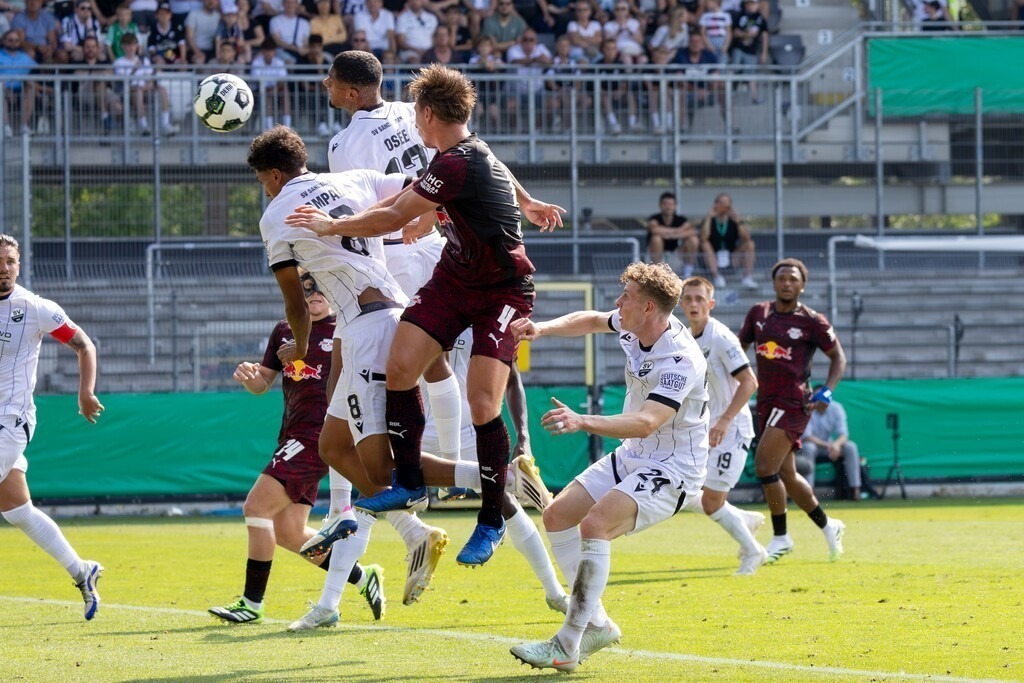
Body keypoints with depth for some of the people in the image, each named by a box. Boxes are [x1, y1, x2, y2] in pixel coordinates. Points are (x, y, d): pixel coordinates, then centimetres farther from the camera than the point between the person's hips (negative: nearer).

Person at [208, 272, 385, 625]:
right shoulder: (284, 331, 16)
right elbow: (263, 384, 20)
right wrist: (248, 377, -2)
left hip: (318, 434, -8)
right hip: (293, 435, 8)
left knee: (257, 506, -15)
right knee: (288, 532, 8)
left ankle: (252, 603, -9)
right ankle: (363, 579, 23)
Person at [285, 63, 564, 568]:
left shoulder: (457, 165, -25)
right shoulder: (468, 150, -1)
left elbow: (393, 217, -20)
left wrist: (332, 226, -10)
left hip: (502, 291, -9)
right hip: (455, 277, 9)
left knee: (482, 404, -16)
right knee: (399, 366, -9)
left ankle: (492, 520, -1)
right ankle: (408, 483, 1)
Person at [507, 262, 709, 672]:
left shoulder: (680, 361, -28)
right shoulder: (633, 328, -2)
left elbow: (646, 423, -40)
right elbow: (591, 321, 22)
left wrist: (582, 422, -52)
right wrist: (542, 329, 5)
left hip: (671, 470, -10)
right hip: (631, 459, 10)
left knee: (594, 524, -29)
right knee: (557, 515, 4)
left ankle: (567, 647, -27)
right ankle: (596, 625, 9)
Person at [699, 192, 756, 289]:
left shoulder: (733, 221, 4)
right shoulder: (710, 221, -2)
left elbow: (746, 238, -10)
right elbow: (703, 238, -21)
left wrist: (738, 221, -18)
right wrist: (708, 218, -20)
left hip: (731, 259, 2)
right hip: (713, 259, -2)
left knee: (749, 244, -14)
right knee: (705, 244, -28)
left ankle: (747, 277, -24)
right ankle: (716, 277, -36)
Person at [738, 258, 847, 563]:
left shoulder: (812, 322, -6)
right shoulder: (758, 313, 8)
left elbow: (838, 357, 3)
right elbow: (739, 346, 20)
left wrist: (827, 392, -10)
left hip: (793, 401, -7)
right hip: (766, 400, 7)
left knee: (764, 465, -16)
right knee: (786, 475, 12)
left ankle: (780, 538, -5)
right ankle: (828, 526, 30)